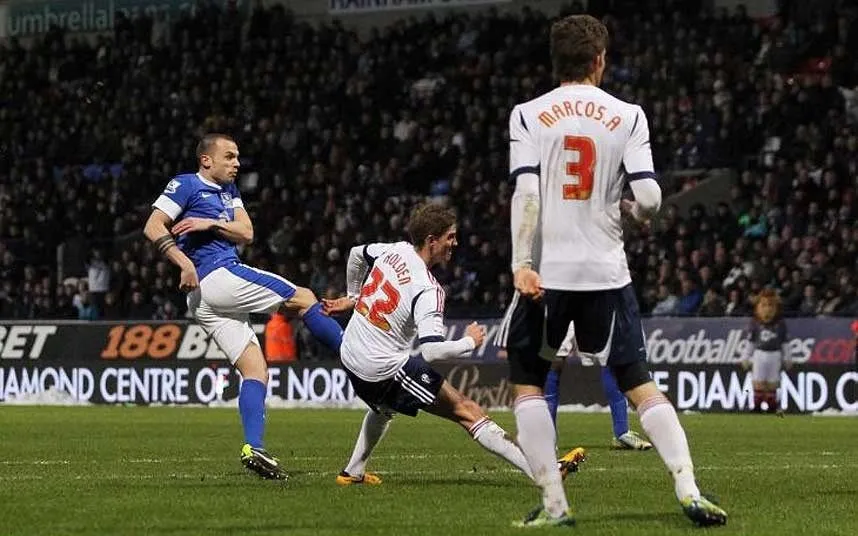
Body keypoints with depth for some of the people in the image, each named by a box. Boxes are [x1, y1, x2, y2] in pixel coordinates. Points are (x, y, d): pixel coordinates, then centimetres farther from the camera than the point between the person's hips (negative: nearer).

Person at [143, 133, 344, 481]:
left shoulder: (228, 190, 24)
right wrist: (185, 264, -18)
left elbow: (246, 233, 12)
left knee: (255, 370, 0)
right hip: (217, 278, -9)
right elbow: (153, 227, -9)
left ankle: (254, 449, -9)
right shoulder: (186, 185, 0)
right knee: (303, 299, -4)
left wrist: (212, 223, -6)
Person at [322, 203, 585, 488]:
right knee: (467, 411, -9)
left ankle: (353, 472, 46)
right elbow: (431, 351, -30)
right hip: (384, 367, -8)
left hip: (349, 355, 8)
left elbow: (356, 254, 23)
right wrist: (470, 342, -12)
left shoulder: (394, 250, 1)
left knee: (384, 406, 42)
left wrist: (352, 297, 39)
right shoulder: (427, 290, -21)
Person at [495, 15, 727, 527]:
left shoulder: (529, 115, 0)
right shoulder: (627, 116, 2)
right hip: (607, 272, 1)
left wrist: (522, 264, -14)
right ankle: (689, 489, -3)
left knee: (527, 384, 11)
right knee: (639, 382, 9)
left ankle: (554, 503, 3)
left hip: (546, 271, -1)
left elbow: (525, 194, -10)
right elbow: (649, 197, -6)